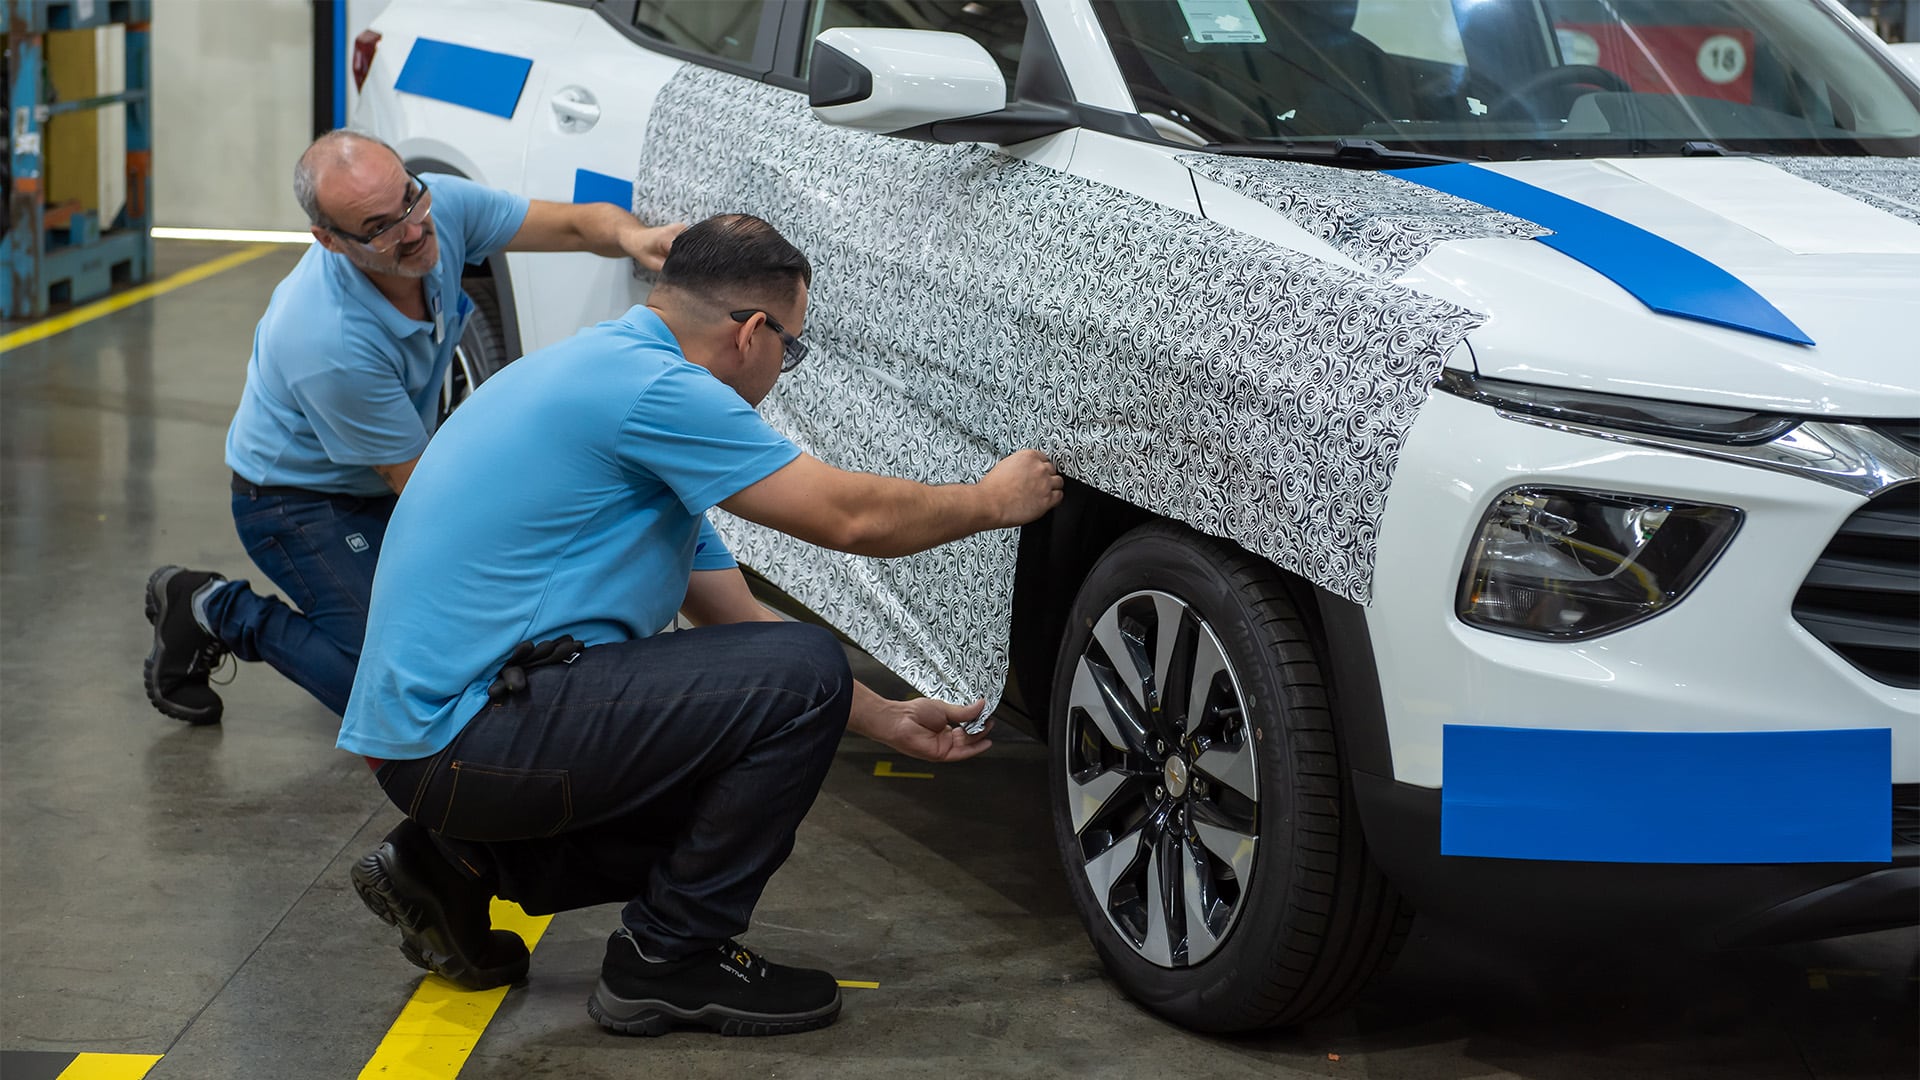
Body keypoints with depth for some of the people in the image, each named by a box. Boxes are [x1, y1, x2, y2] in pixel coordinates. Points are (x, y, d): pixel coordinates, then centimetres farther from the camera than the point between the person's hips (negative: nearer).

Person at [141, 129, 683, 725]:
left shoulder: (440, 204, -20)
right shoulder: (331, 343, -37)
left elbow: (578, 223, -12)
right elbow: (422, 487, -26)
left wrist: (631, 236, -36)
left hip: (382, 482, 7)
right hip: (299, 502, -7)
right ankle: (215, 612, 4)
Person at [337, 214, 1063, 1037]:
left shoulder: (617, 371, 18)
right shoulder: (644, 384, -15)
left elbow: (733, 616, 21)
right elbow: (851, 516, -12)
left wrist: (886, 720, 19)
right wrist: (991, 502, 5)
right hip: (472, 735, -11)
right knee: (800, 675, -14)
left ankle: (453, 861, 16)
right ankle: (670, 961, -2)